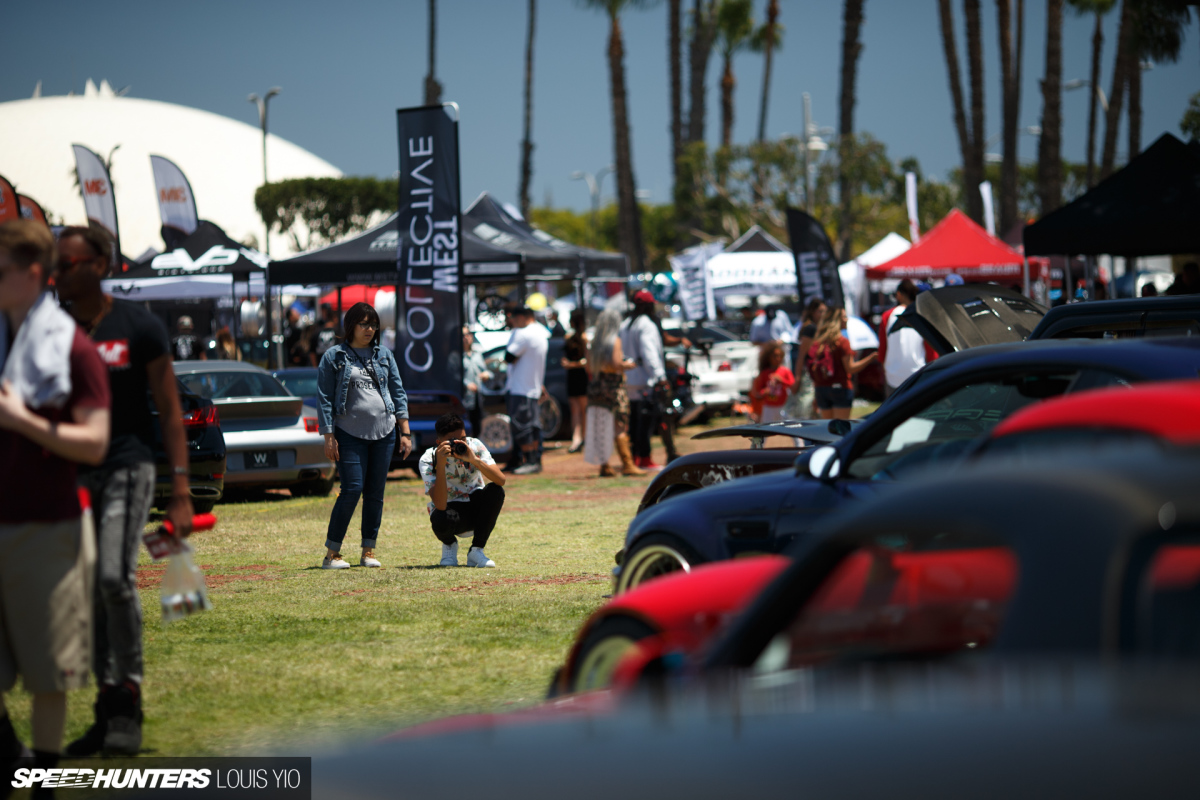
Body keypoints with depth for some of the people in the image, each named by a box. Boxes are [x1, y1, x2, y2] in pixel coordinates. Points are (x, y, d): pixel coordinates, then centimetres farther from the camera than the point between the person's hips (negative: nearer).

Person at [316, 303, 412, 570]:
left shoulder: (384, 355, 12)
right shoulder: (334, 357, 1)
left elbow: (398, 392, 14)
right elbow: (324, 399, 0)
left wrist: (405, 432, 8)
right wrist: (328, 437, -6)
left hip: (384, 434, 4)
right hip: (350, 434, -4)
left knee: (376, 493, 5)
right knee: (352, 490, -11)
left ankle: (369, 551, 13)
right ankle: (332, 552, -3)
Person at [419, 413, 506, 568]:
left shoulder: (474, 446, -14)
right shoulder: (428, 460, -20)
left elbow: (501, 481, -26)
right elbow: (440, 505, -34)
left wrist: (475, 460, -38)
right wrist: (440, 465, -41)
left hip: (476, 509, 3)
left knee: (495, 491, -28)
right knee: (440, 519, -37)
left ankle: (476, 551, -13)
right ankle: (450, 545, 3)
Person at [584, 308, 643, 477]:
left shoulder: (595, 341, 9)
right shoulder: (614, 340, -10)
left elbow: (589, 365, 10)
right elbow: (616, 364, -18)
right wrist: (628, 365, -1)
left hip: (596, 385, 7)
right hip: (613, 385, -7)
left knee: (601, 427, 8)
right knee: (620, 426, -6)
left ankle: (604, 465, 9)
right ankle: (627, 464, -9)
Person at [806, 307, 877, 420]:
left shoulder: (817, 341, 8)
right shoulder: (842, 341, -10)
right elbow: (850, 368, -13)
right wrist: (871, 358, -9)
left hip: (821, 389, 6)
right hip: (840, 388, -6)